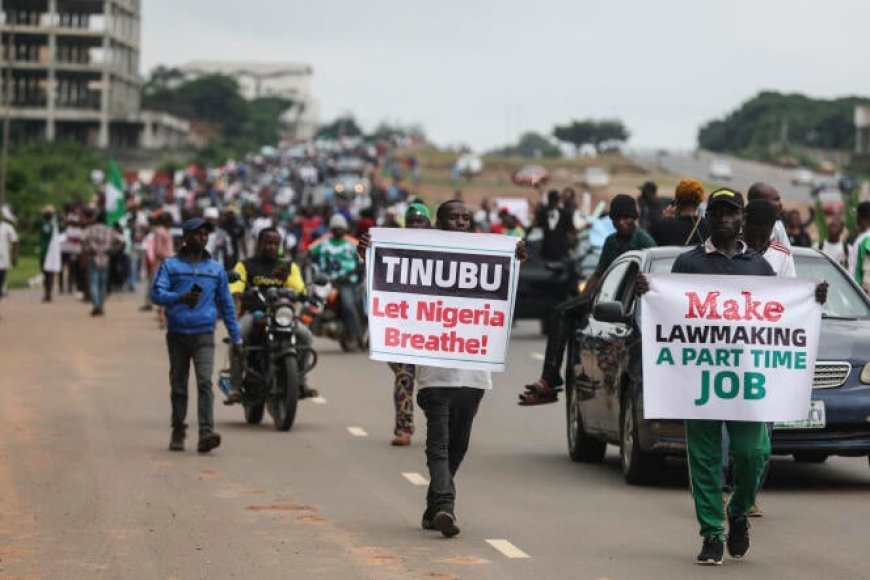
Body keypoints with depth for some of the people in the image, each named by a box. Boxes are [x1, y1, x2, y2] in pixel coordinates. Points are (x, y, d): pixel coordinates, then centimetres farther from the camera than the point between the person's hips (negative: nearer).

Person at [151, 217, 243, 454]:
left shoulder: (216, 269, 12)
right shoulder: (170, 265, 6)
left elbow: (226, 304, 16)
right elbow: (156, 293, -6)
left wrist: (236, 338, 15)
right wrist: (180, 298, -25)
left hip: (204, 335, 0)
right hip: (177, 334, 0)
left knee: (205, 382, -15)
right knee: (178, 384, 8)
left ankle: (206, 433, -25)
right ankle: (178, 430, 22)